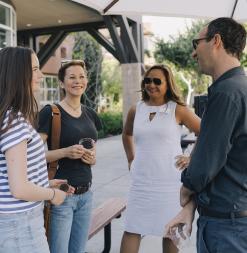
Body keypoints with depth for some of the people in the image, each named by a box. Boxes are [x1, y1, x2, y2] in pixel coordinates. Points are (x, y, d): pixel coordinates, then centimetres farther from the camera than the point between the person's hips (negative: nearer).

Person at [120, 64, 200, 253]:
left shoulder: (177, 110, -6)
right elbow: (127, 134, 24)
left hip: (170, 181, -3)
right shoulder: (136, 110, 5)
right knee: (131, 230, 5)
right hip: (141, 182, 3)